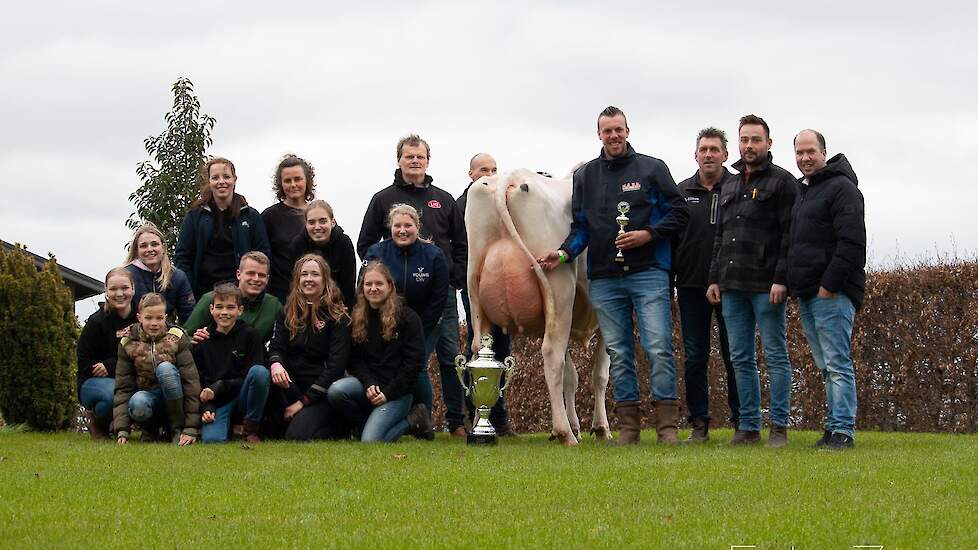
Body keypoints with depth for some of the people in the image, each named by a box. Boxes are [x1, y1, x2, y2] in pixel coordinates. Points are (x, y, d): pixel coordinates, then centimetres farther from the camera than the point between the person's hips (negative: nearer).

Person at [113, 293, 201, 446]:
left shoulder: (176, 338, -8)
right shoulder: (128, 343, -2)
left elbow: (191, 382, -13)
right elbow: (123, 387, -4)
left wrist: (191, 428, -21)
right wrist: (122, 430, -17)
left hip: (173, 399, -1)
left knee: (165, 368, -32)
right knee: (137, 403, -37)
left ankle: (178, 427, -17)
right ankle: (150, 429, 0)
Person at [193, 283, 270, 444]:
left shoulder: (250, 335, -2)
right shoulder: (202, 341, 4)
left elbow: (250, 376, -7)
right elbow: (197, 382, 3)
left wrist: (218, 387, -17)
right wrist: (205, 409, -14)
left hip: (242, 397, 1)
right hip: (216, 403, -1)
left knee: (260, 371, -31)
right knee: (211, 439, -31)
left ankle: (250, 428, -12)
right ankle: (230, 424, 6)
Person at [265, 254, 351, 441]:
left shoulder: (338, 318, -5)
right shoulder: (288, 312, 9)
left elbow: (336, 366, -11)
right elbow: (276, 347, 3)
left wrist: (304, 401, -15)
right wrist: (275, 363, -25)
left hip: (322, 391, -4)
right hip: (292, 384, 4)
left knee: (297, 436, -27)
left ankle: (335, 427, 5)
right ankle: (278, 431, -11)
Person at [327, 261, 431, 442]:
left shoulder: (408, 317, -3)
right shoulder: (357, 318, 9)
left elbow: (414, 363, -6)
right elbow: (354, 360, 6)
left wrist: (388, 393, -12)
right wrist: (369, 384, -13)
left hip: (397, 391, -4)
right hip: (368, 383, 4)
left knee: (370, 441, -23)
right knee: (336, 390, -29)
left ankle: (411, 420, 5)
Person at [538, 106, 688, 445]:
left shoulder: (652, 169, 6)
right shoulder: (585, 176, 15)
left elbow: (678, 212, 5)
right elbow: (581, 226, 16)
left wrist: (648, 234, -9)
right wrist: (564, 253, -1)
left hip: (648, 273, -3)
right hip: (604, 278, 3)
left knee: (659, 347, -10)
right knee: (618, 353, 4)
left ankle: (667, 425, -6)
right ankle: (628, 426, 9)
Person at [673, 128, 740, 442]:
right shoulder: (682, 193, 10)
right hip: (692, 287, 3)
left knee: (734, 356, 2)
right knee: (694, 358, 5)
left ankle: (742, 421, 10)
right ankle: (699, 424, 11)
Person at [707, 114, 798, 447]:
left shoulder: (782, 181, -1)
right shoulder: (729, 187, 20)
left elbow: (789, 234, -8)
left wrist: (781, 279, -16)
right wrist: (715, 278, 15)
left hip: (766, 285, -7)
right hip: (732, 286, 7)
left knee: (776, 356, -2)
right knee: (741, 359, 6)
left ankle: (779, 428, 1)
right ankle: (748, 427, 11)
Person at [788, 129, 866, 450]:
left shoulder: (841, 188, -8)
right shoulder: (804, 191, 21)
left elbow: (852, 243, -16)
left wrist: (829, 285, -19)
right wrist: (795, 285, 16)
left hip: (832, 293, -9)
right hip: (808, 294, 9)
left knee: (837, 363, -10)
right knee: (826, 365, 9)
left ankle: (842, 431, -10)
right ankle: (836, 429, 12)